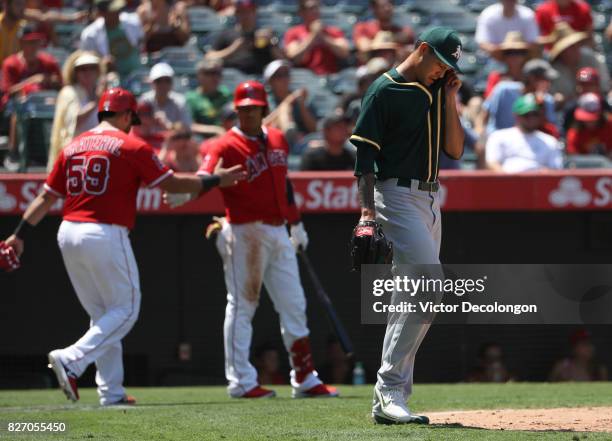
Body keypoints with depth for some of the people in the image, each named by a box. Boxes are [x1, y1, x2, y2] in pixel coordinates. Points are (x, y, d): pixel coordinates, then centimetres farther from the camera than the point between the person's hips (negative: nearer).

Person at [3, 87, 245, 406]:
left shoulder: (73, 147, 13)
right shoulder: (131, 147, -3)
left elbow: (46, 197, 11)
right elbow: (170, 183, -2)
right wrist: (215, 180, 8)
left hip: (68, 234, 7)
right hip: (106, 236, -7)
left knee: (102, 314, 15)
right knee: (125, 310, 3)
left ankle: (111, 392, 10)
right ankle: (72, 360, -17)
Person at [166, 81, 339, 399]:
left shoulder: (277, 139, 11)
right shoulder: (227, 146, -11)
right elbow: (204, 178, -27)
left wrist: (296, 224, 25)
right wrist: (182, 194, -48)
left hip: (278, 233, 7)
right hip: (244, 233, -7)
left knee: (294, 305, 10)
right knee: (241, 305, -3)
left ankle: (305, 380, 17)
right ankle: (241, 381, 1)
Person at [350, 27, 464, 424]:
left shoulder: (437, 92, 16)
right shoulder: (386, 90, -6)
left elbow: (456, 150, 12)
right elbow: (364, 152, -10)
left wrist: (449, 98, 4)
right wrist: (367, 211, -18)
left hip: (430, 199, 8)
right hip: (397, 194, -8)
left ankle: (388, 401, 11)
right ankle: (390, 388, -20)